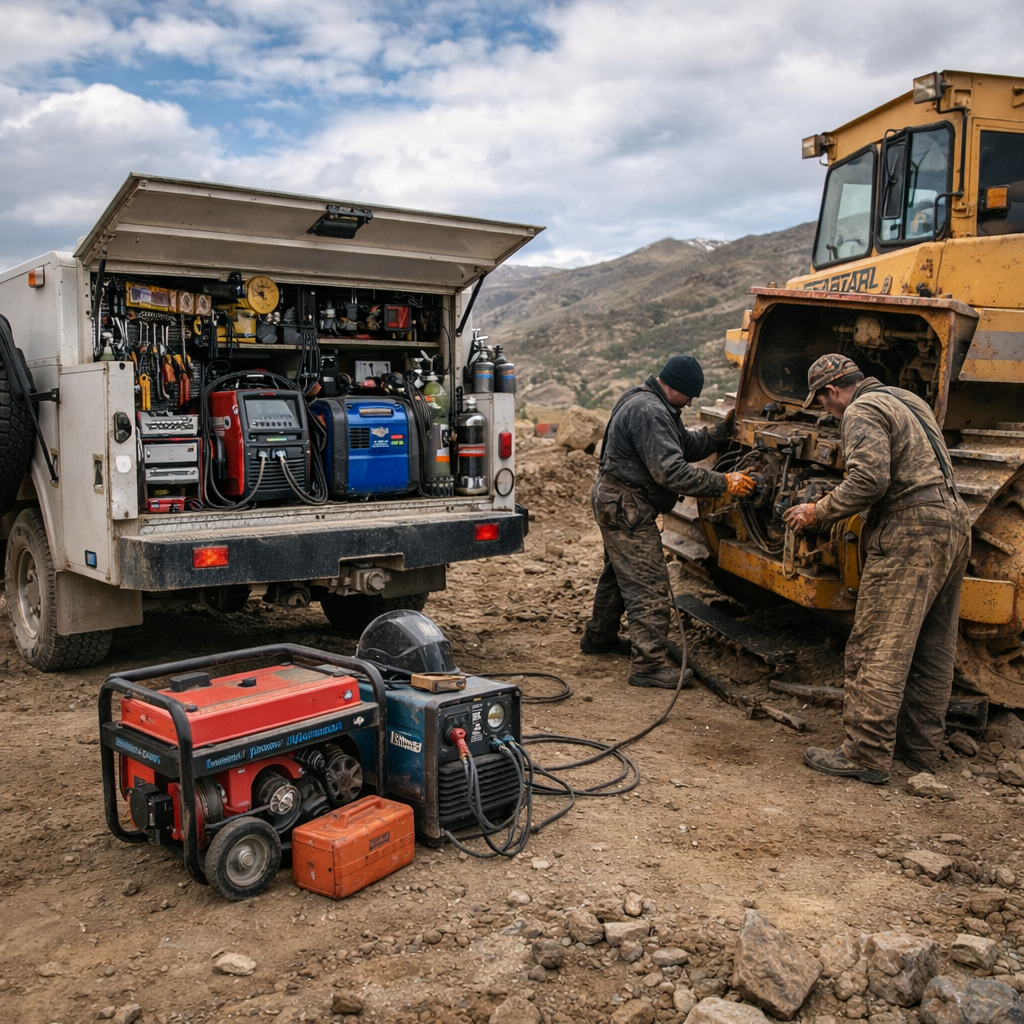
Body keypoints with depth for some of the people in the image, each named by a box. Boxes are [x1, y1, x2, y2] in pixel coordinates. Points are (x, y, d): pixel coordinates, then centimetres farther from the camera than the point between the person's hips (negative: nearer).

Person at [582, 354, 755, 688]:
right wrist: (724, 483, -28)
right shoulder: (649, 412, -24)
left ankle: (599, 637, 39)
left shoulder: (656, 406, 12)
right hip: (625, 506, -11)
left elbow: (688, 445, 12)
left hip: (618, 503, 11)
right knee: (648, 585, -10)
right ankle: (650, 664, -9)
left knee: (620, 573, 24)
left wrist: (723, 430, 1)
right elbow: (671, 470, -30)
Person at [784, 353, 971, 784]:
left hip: (910, 534, -10)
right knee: (932, 648, 14)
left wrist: (817, 513, -11)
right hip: (953, 522, 10)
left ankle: (867, 753, -5)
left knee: (877, 649, -7)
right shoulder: (908, 400, 22)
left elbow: (869, 479, -21)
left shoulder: (862, 412, -8)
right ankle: (920, 746, 23)